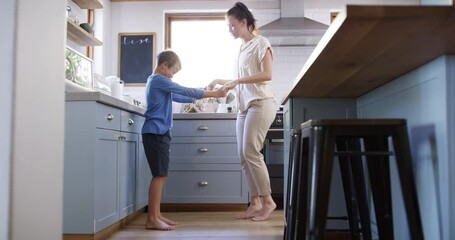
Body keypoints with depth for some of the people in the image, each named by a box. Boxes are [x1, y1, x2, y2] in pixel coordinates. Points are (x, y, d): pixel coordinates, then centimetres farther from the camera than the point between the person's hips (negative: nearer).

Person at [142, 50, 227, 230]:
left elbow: (177, 97, 27)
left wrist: (198, 98, 19)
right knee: (159, 175, -11)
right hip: (156, 133, -10)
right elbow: (185, 91, -13)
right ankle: (152, 219, -9)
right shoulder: (159, 80, -10)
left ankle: (156, 215, 12)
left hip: (159, 133, 10)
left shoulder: (156, 81, 22)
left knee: (160, 175, 9)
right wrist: (213, 93, -9)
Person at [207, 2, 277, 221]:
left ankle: (267, 200, -1)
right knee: (243, 155, 2)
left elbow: (267, 75, -13)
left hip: (261, 103, -8)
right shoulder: (242, 49, 19)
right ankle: (255, 202, 9)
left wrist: (237, 81, -17)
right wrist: (221, 82, 16)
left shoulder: (260, 43, -1)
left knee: (251, 152, -13)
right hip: (245, 106, 8)